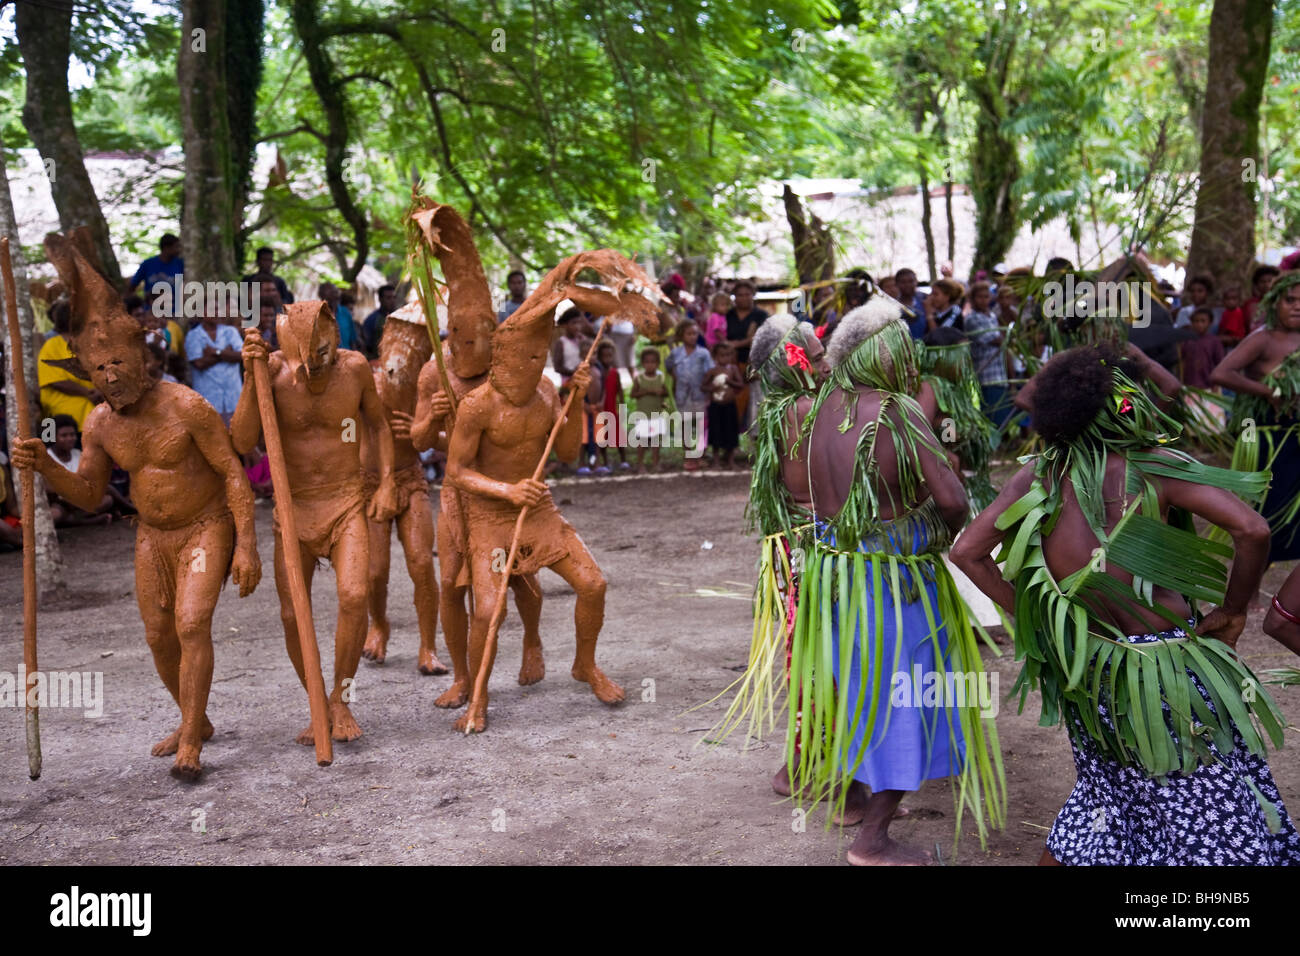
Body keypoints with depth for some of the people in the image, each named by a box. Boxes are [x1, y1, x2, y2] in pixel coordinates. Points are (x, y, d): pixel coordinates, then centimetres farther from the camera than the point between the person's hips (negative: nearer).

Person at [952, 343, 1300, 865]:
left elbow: (967, 552, -1)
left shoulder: (1038, 478, -3)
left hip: (1089, 670, 5)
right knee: (1221, 820, 8)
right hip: (1167, 672, -5)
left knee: (1106, 793, 27)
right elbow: (1251, 530, -23)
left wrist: (1027, 614, 5)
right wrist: (1232, 610, -8)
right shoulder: (1154, 467, -15)